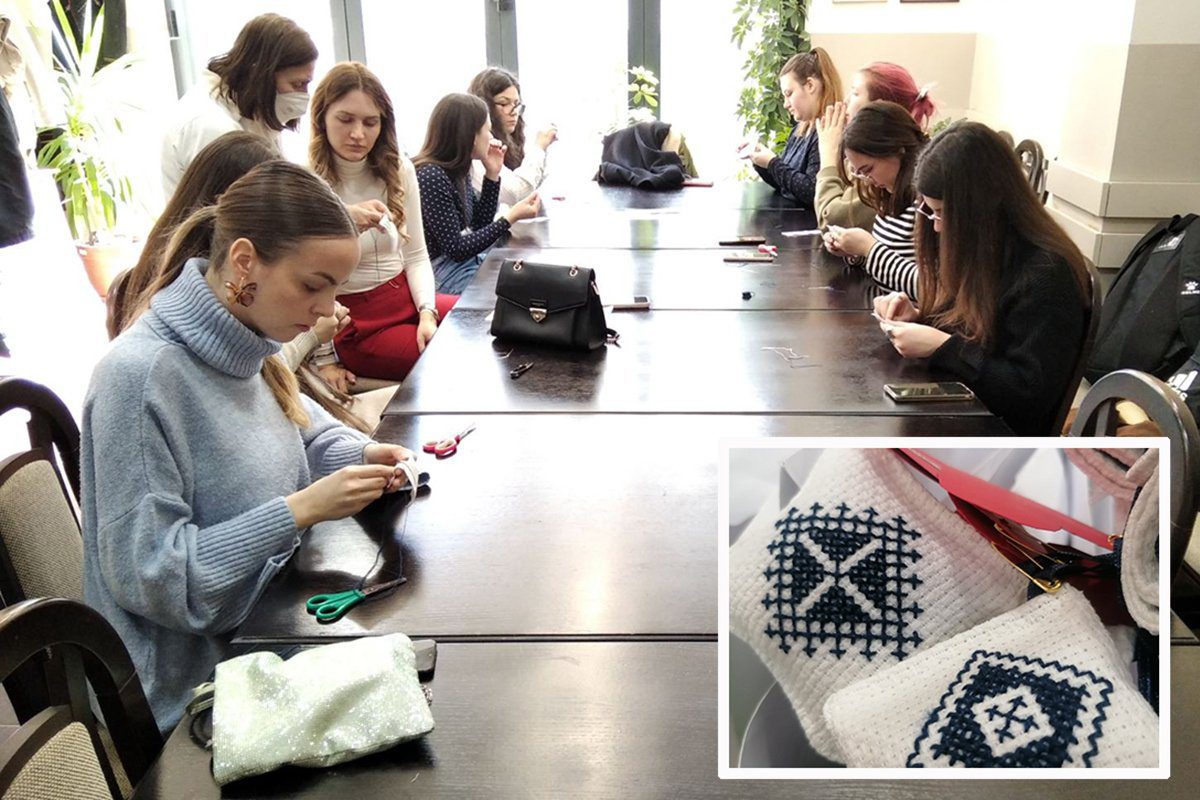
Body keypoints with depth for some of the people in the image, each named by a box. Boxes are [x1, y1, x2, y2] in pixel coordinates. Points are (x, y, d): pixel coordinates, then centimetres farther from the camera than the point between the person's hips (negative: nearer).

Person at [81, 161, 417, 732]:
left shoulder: (243, 345, -2)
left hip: (269, 631, 7)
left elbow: (305, 427, 17)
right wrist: (301, 510, -27)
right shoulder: (139, 375, -25)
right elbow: (148, 574, -23)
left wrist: (362, 454, -5)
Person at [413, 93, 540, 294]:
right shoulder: (431, 177, -21)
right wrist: (511, 217, -22)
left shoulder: (457, 170, 5)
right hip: (444, 273, -9)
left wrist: (492, 174, 2)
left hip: (467, 260, 9)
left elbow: (480, 224, 11)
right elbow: (456, 249, -20)